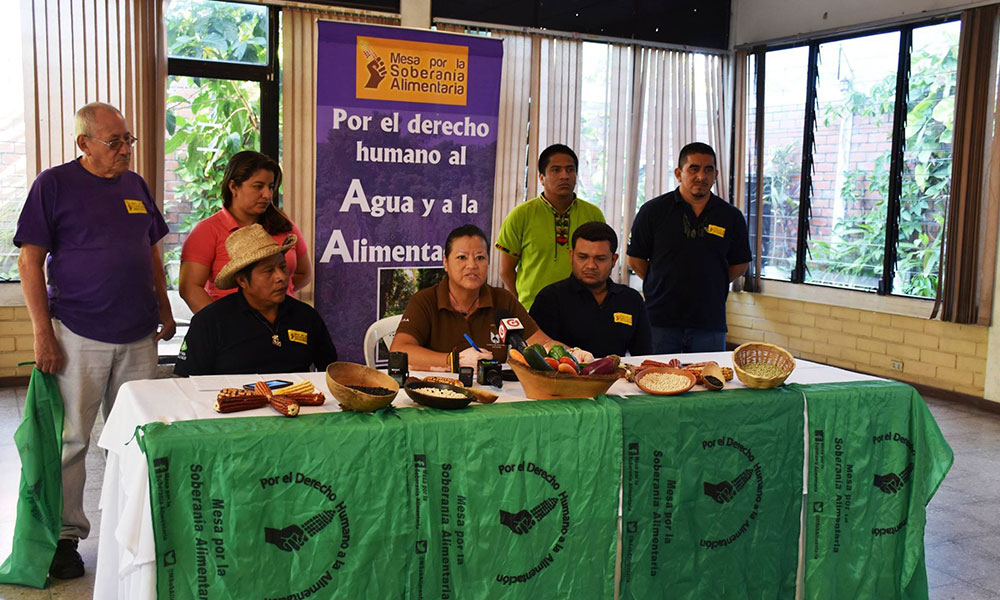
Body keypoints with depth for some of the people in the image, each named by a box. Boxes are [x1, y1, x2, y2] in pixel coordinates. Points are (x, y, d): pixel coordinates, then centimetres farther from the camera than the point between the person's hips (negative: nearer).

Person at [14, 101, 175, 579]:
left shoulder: (135, 185, 12)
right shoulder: (53, 184, -3)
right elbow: (30, 261, -6)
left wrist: (164, 310, 16)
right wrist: (42, 332, -10)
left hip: (138, 335, 5)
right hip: (78, 337, -5)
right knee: (71, 438, 3)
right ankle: (66, 534, 16)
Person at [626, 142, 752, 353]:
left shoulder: (731, 216, 5)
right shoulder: (653, 211, 0)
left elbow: (740, 265, 14)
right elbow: (635, 260, 5)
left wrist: (710, 284, 6)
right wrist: (664, 284, 5)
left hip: (710, 322, 2)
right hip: (660, 321, -1)